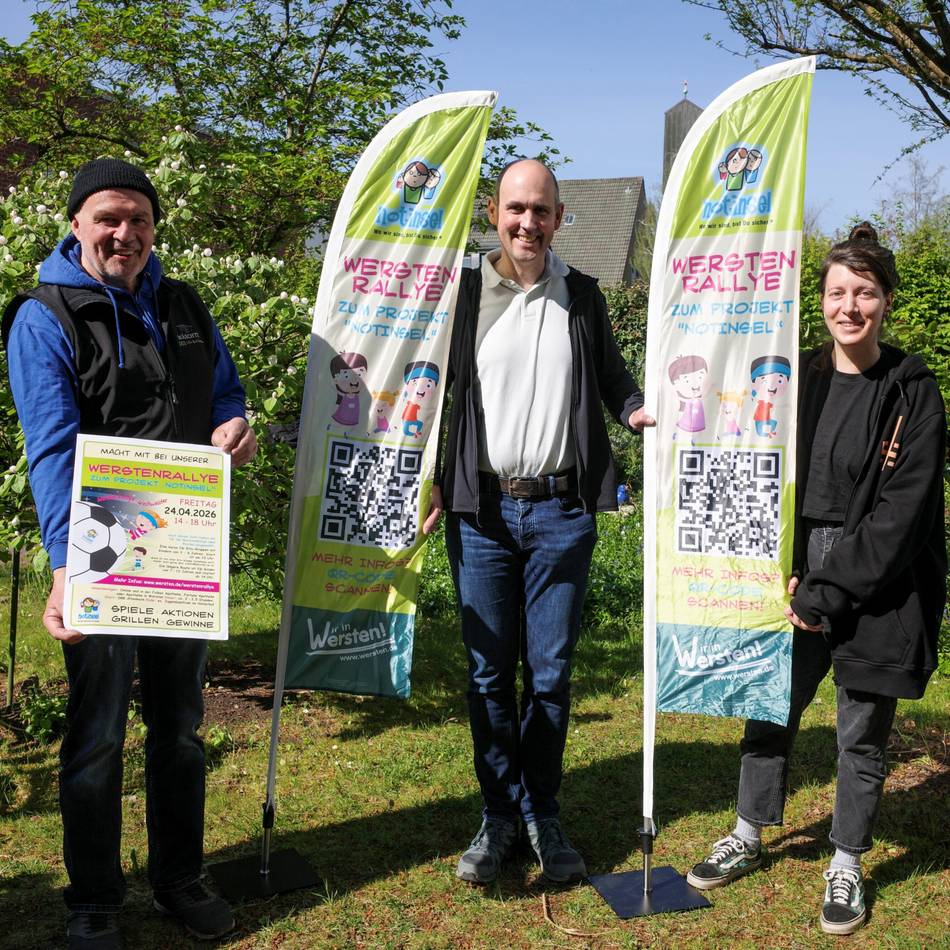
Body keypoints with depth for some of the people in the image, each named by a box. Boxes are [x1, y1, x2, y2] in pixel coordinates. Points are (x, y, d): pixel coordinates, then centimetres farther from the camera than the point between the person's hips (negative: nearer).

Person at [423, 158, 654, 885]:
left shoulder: (583, 297, 9)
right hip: (481, 509, 0)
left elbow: (614, 378, 16)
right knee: (489, 671, 7)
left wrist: (639, 410, -6)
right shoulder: (463, 295, 5)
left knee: (550, 672, 7)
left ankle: (543, 813, 23)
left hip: (562, 511, 1)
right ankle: (500, 813, 22)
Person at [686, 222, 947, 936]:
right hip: (797, 582, 3)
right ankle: (749, 838, 33)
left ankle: (847, 866, 28)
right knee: (769, 711, 12)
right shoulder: (798, 380, 5)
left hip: (877, 589, -3)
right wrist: (785, 576, -8)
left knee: (862, 737, 8)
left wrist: (829, 594, -15)